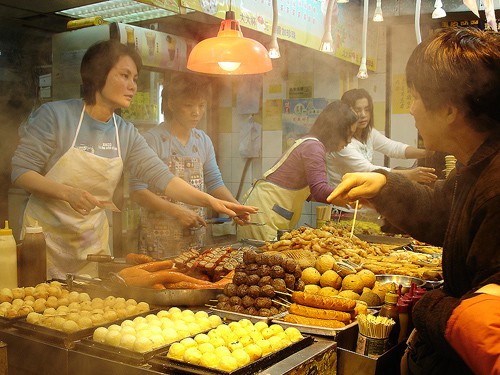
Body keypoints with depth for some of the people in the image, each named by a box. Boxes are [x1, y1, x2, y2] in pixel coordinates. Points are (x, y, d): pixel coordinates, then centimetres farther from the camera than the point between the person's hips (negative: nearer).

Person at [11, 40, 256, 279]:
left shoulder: (126, 134, 1)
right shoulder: (55, 115, -12)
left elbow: (162, 178, -6)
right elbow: (21, 171, -12)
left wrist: (211, 201, -19)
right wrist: (68, 193, -27)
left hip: (93, 241, 4)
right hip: (46, 234, -4)